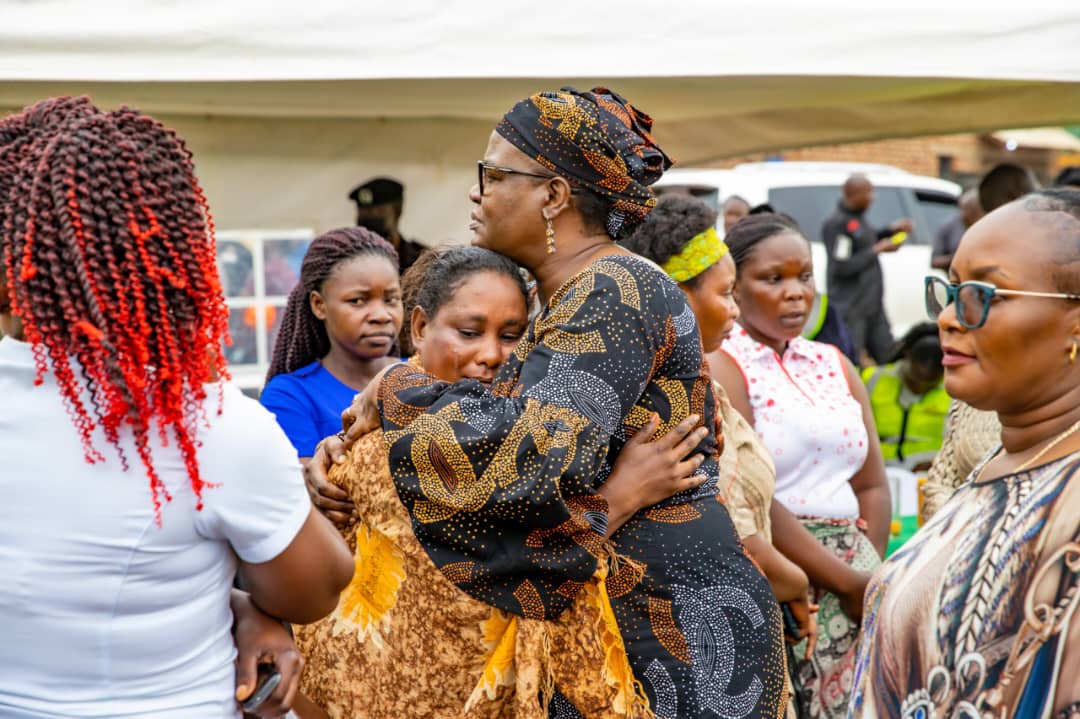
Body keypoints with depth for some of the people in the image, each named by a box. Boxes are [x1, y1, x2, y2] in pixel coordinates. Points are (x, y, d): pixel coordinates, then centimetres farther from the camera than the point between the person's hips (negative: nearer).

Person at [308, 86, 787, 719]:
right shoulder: (568, 301, 14)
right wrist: (355, 438, -1)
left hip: (675, 622, -9)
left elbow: (536, 448, -29)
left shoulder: (617, 290, -16)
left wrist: (396, 395, -16)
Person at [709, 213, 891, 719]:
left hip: (856, 588, 6)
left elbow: (872, 485, 11)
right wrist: (847, 580, -11)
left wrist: (873, 576, -4)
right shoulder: (722, 367, -6)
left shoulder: (834, 365, 14)